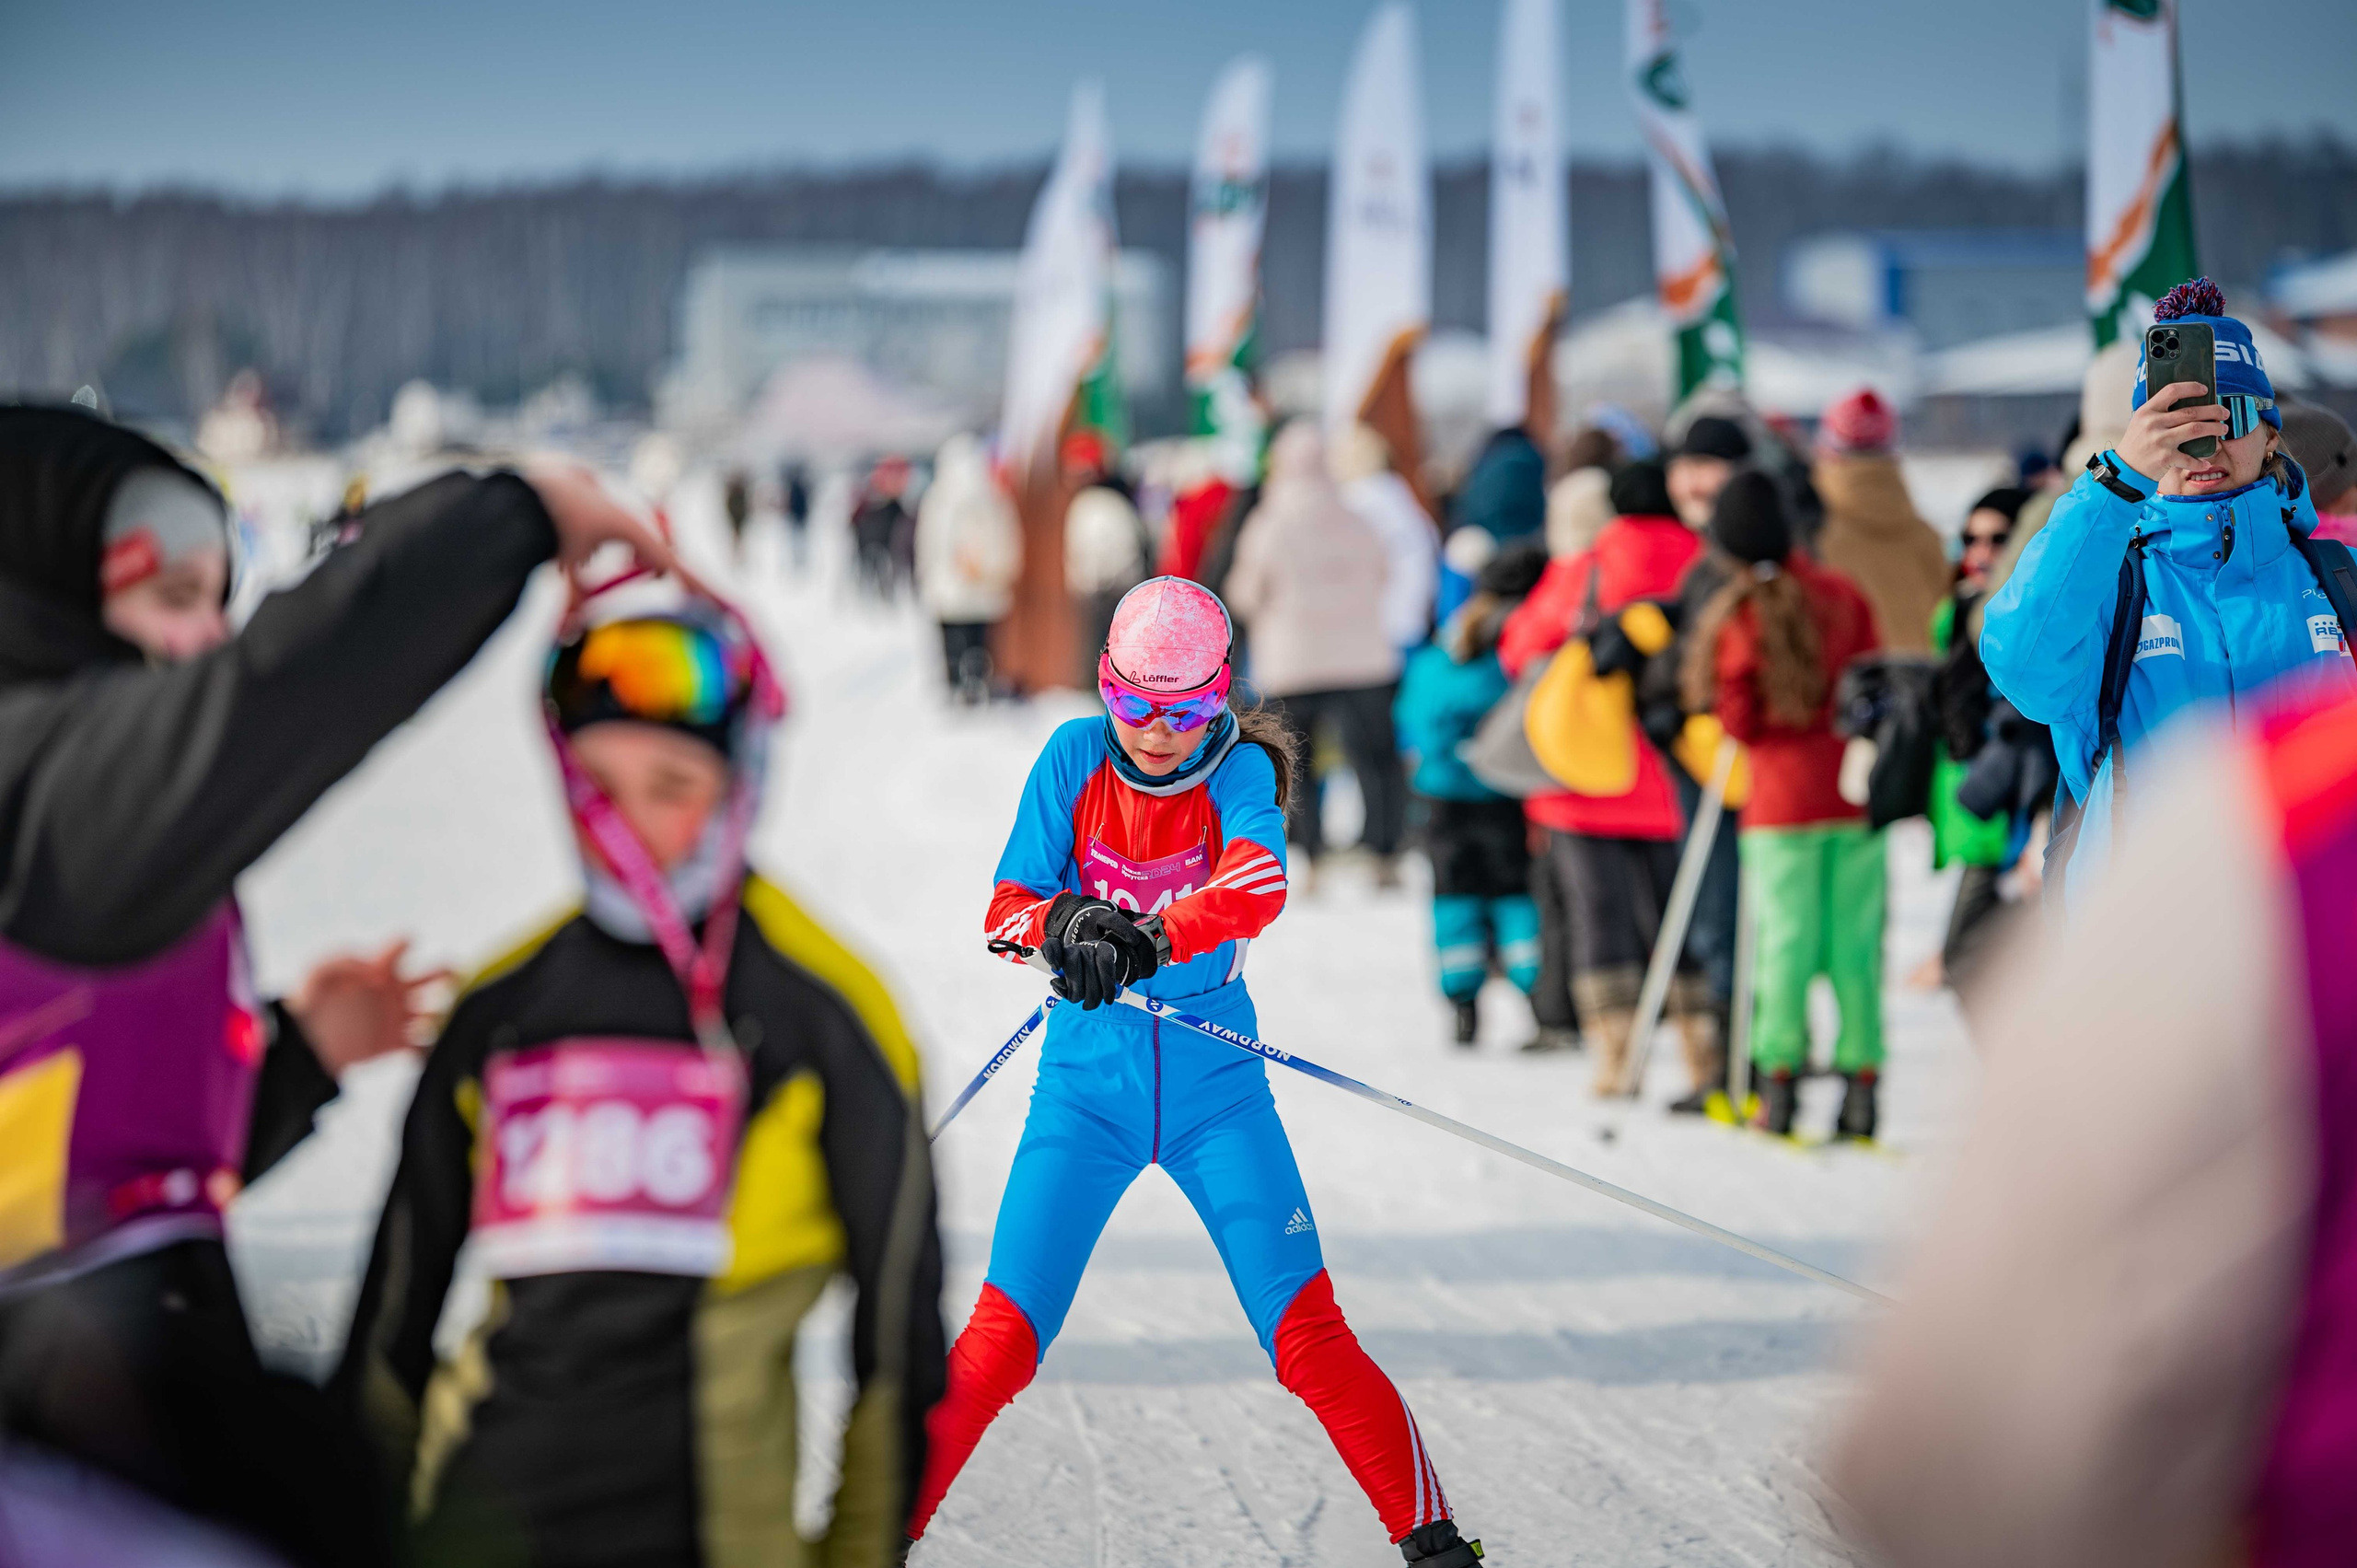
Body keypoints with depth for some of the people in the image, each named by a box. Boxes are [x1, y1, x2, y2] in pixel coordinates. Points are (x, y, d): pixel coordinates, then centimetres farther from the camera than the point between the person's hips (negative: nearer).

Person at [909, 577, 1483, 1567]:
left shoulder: (1239, 770, -7)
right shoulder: (1074, 759, -3)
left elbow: (1258, 888, -27)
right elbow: (1005, 911, -8)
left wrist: (1154, 938, -45)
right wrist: (1067, 920, -31)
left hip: (1213, 1084, 0)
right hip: (1085, 1084, 1)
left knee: (1310, 1340, -7)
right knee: (1000, 1341, -8)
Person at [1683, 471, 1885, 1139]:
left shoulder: (1736, 619, -7)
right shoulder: (1842, 595, 0)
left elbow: (1740, 723, -5)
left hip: (1782, 800, -2)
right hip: (1857, 792, 2)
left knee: (1786, 938, 1)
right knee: (1856, 939, 4)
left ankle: (1778, 1076, -2)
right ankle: (1862, 1074, 2)